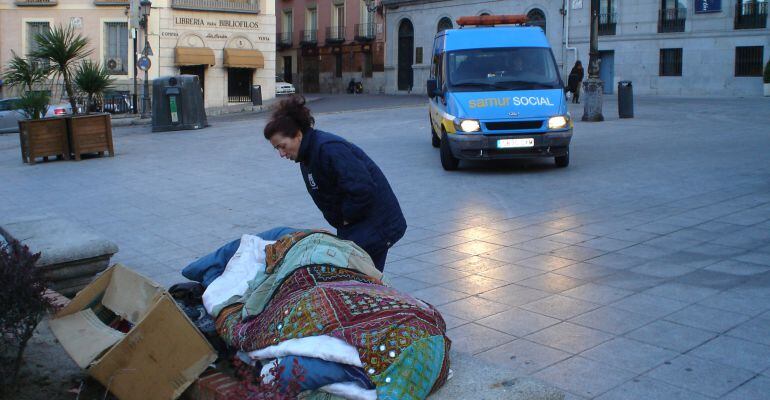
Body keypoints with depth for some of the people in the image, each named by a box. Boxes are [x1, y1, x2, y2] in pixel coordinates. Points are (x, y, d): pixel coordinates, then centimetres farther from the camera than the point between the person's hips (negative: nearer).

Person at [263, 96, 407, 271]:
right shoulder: (308, 155, 7)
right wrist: (344, 223, 8)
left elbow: (363, 189, -31)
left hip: (375, 225, -10)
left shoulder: (329, 149, -25)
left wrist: (348, 218, -15)